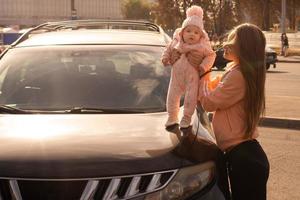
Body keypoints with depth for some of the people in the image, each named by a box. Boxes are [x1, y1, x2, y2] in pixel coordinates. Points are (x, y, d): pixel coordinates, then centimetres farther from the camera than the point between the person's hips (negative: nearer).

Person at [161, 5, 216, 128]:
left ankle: (186, 118, 17)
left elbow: (211, 55, -4)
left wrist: (204, 66, -18)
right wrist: (165, 58, -3)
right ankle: (172, 117, 27)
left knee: (191, 97, -3)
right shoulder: (176, 42, 0)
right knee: (172, 96, 9)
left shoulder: (202, 46, -8)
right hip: (176, 77, 3)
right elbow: (168, 49, 14)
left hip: (192, 78, -3)